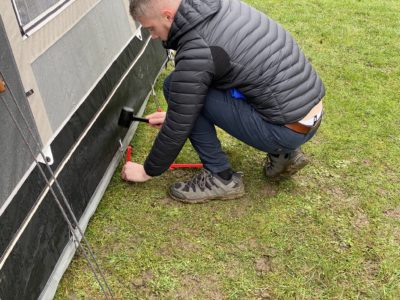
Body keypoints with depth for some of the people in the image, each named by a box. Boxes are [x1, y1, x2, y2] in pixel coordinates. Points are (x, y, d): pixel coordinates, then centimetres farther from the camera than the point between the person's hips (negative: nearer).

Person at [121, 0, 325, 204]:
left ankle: (221, 178, 3)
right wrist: (174, 114, 23)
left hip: (289, 130, -9)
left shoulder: (196, 51, -19)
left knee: (175, 87, -8)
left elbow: (177, 127, -10)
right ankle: (283, 153, 19)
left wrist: (148, 172, 6)